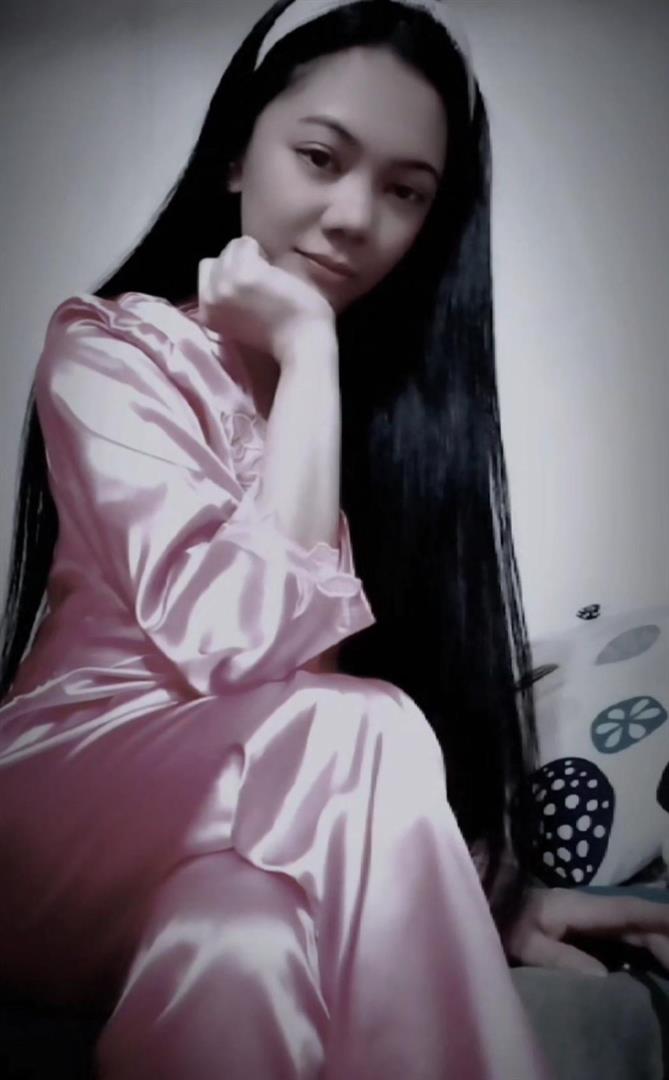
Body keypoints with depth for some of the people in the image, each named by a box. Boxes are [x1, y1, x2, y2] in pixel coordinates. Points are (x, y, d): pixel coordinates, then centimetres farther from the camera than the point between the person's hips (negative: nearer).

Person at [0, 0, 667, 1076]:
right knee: (359, 732, -31)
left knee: (246, 949, -36)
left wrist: (488, 881, -8)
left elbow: (437, 663, 4)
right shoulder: (111, 350, -8)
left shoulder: (408, 391, 6)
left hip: (288, 852, 2)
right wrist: (306, 352, -16)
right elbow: (249, 639, -23)